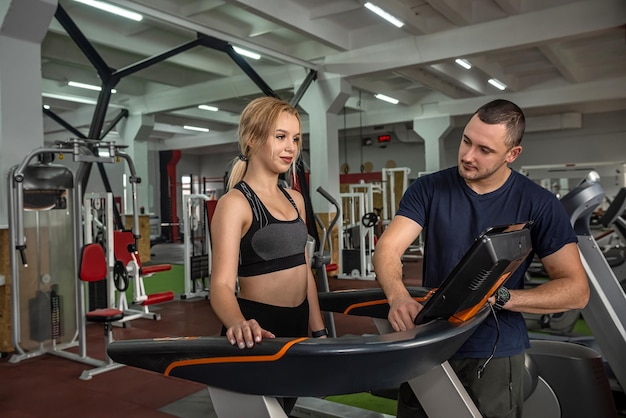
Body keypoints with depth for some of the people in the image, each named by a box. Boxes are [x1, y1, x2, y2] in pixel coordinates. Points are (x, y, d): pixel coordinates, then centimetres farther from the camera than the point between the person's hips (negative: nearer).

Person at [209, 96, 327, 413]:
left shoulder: (294, 199, 8)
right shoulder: (235, 203, -14)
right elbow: (222, 283, -23)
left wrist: (318, 330, 12)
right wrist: (238, 324, -43)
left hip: (297, 325, 7)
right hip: (259, 331, -7)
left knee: (285, 408, 22)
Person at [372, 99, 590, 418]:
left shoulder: (538, 204, -7)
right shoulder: (428, 189, -4)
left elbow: (576, 289, -7)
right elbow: (387, 249, -13)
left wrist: (500, 297, -21)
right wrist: (398, 297, -34)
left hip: (495, 354, -1)